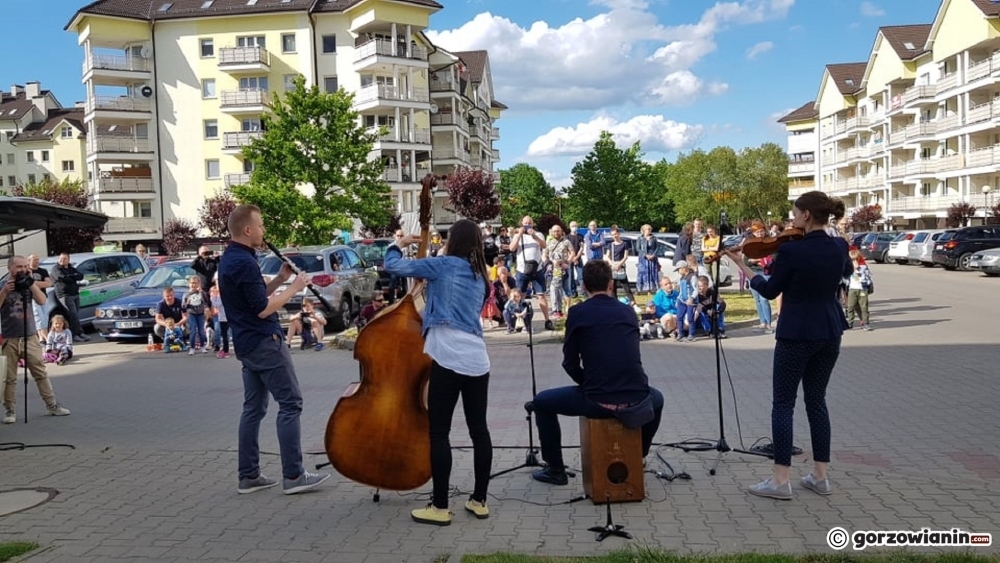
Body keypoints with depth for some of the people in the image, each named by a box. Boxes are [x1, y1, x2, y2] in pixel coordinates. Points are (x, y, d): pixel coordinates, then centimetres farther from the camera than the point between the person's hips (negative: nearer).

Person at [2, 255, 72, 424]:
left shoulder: (27, 285, 6)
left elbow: (42, 301, -10)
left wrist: (31, 282, -14)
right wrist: (5, 291, -20)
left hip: (30, 337, 2)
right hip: (9, 339, -2)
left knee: (41, 373, 5)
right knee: (9, 377, 2)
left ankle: (52, 405, 10)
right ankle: (9, 410, 10)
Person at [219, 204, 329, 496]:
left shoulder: (230, 259, 13)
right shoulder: (244, 262, -19)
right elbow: (263, 309, -20)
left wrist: (279, 279, 9)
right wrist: (293, 288, -11)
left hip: (247, 344, 10)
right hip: (264, 342, -10)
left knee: (253, 407, 12)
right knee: (290, 403, -5)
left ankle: (248, 476, 15)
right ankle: (293, 476, -3)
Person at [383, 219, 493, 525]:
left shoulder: (443, 264, 0)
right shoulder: (479, 276, 19)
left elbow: (394, 265, 1)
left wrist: (398, 245, 20)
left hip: (448, 359, -7)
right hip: (477, 360, 7)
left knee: (439, 432, -1)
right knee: (479, 430, 11)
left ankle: (440, 507, 3)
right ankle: (479, 500, 19)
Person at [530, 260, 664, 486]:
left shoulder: (578, 313, 1)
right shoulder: (628, 311, 13)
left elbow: (570, 363, 3)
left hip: (596, 401, -4)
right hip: (637, 401, 4)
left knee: (542, 402, 22)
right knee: (656, 398, 41)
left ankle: (555, 470, 26)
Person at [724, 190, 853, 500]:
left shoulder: (791, 249, -18)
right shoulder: (839, 247, 1)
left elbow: (769, 291, -6)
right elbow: (847, 271, 25)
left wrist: (741, 264, 5)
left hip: (796, 334, -6)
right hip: (829, 333, 6)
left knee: (783, 403, 2)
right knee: (816, 400, 15)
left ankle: (780, 480, 2)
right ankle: (820, 475, 18)